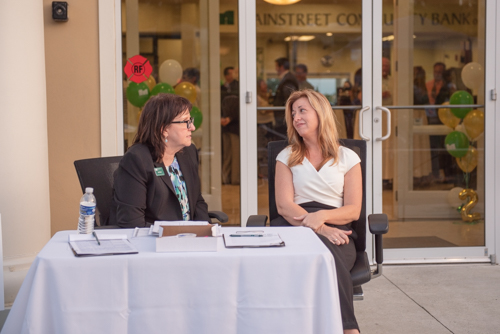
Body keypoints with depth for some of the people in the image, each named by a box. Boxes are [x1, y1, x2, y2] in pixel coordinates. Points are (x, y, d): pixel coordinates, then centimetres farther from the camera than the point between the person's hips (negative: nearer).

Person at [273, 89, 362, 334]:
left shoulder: (347, 158, 16)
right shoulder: (287, 157, 18)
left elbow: (353, 210, 8)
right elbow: (284, 206, 3)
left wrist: (323, 216, -15)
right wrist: (319, 229, -14)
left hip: (336, 231, 0)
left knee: (326, 254, -39)